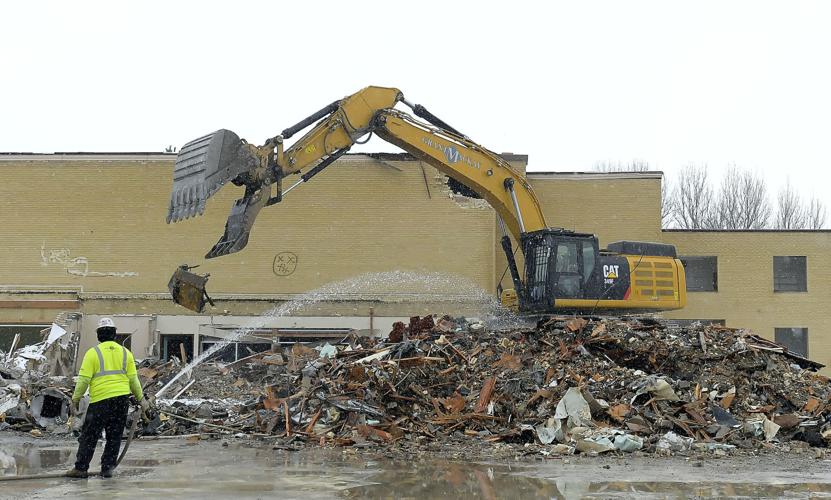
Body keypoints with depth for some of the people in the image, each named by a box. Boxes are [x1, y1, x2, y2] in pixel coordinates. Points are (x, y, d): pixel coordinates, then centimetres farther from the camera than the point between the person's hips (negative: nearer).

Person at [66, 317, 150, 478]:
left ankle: (81, 468, 4)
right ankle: (107, 468, 10)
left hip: (100, 401, -3)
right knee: (114, 436, 10)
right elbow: (133, 379, 9)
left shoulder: (93, 353, -3)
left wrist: (75, 399, 3)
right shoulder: (125, 352, 9)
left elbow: (83, 379, -6)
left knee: (89, 435, 4)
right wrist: (141, 398, 19)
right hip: (122, 399, 3)